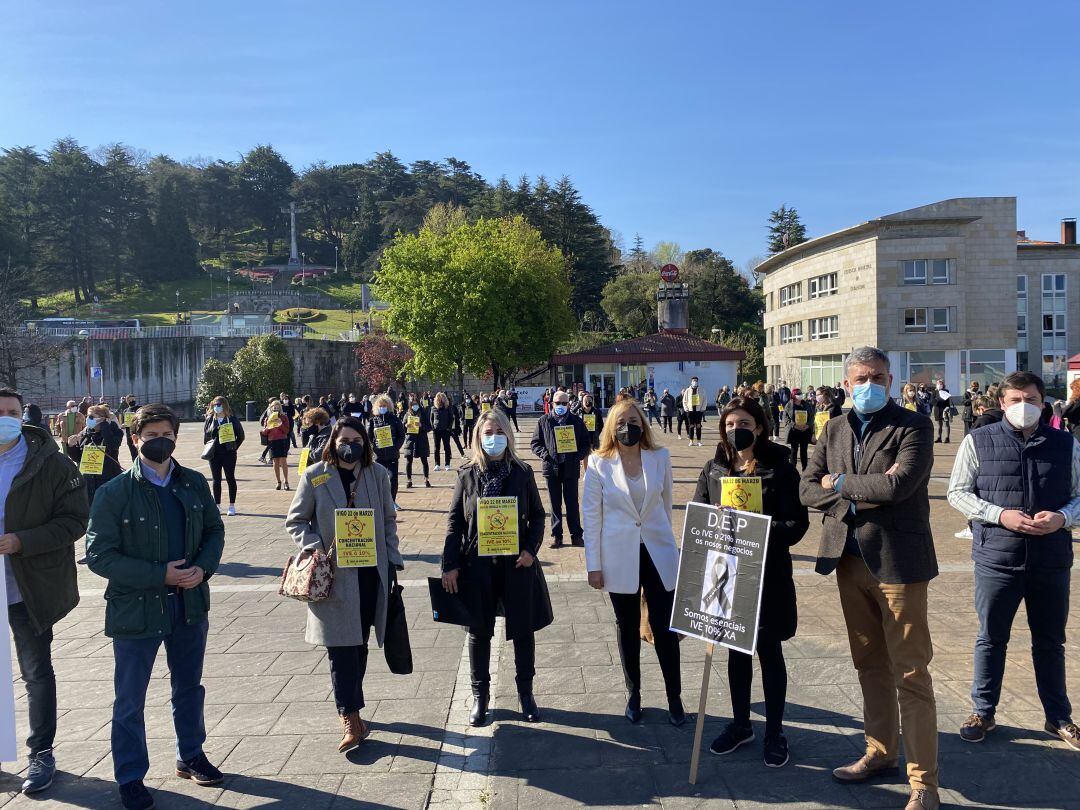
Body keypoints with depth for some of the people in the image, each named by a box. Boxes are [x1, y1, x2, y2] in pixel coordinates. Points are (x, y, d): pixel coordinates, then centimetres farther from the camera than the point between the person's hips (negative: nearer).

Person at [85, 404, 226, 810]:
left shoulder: (194, 483, 0)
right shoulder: (114, 493, -13)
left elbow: (214, 529, 8)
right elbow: (99, 555, -15)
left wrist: (203, 567, -11)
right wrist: (160, 575, -21)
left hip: (189, 603, 4)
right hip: (136, 608, -4)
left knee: (189, 687, 20)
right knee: (130, 701, 10)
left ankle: (190, 757, 40)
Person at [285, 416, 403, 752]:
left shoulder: (377, 474, 4)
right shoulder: (314, 476, -2)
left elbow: (389, 520, 11)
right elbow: (295, 520, 3)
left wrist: (393, 561, 5)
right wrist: (317, 549, -12)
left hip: (371, 573, 3)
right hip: (334, 574, -2)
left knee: (359, 645, 12)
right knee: (342, 646, -4)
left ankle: (351, 709, 28)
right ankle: (351, 720, 2)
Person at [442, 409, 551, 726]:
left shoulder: (522, 472, -1)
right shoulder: (467, 474, -1)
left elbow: (537, 515, 4)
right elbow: (455, 521, 0)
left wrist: (531, 549, -11)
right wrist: (450, 565, -5)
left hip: (516, 564, 0)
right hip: (477, 565, 0)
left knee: (523, 630, 10)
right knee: (479, 632, 12)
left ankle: (525, 692, 29)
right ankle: (480, 695, 29)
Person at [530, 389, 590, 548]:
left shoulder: (577, 421, 4)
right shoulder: (544, 421, 3)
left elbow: (586, 442, 8)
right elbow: (535, 442, 4)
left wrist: (579, 456, -9)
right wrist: (545, 454, -12)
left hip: (571, 468, 0)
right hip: (551, 467, 0)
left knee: (572, 503, 6)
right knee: (555, 504, 9)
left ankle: (576, 535, 15)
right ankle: (556, 535, 17)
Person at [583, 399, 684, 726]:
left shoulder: (660, 457, -3)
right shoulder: (599, 464, -7)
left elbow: (665, 502, 10)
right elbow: (592, 516, -3)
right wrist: (593, 565, -3)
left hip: (658, 553, 1)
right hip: (619, 557, -1)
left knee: (665, 627, 4)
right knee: (628, 628, 13)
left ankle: (674, 698, 21)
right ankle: (633, 695, 29)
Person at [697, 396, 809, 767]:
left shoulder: (780, 469, -8)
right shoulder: (713, 470, 3)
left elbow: (797, 522, -12)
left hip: (768, 574, -3)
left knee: (769, 652, 9)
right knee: (736, 650, 16)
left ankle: (774, 732, 26)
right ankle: (740, 723, 33)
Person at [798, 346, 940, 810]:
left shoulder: (913, 427, -6)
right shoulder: (834, 430, 9)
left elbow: (899, 485, -22)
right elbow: (808, 490, 2)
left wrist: (842, 485, -9)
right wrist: (868, 489, -12)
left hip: (897, 561, -5)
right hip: (849, 561, 6)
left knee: (910, 674, 0)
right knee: (869, 665, 17)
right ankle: (880, 754, 33)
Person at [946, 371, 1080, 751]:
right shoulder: (978, 442, -2)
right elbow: (957, 492, -2)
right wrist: (999, 515, -16)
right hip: (996, 558, -2)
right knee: (991, 638, 10)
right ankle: (982, 712, 26)